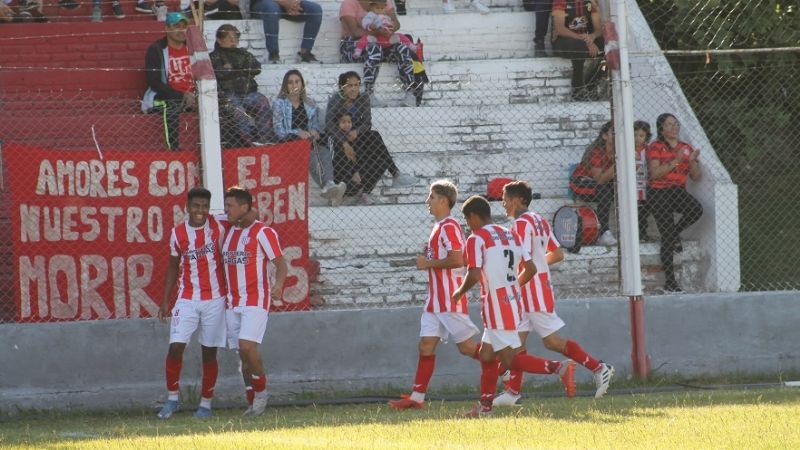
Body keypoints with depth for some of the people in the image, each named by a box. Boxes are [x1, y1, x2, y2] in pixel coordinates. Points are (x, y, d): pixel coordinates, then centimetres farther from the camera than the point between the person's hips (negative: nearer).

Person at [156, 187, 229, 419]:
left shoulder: (219, 227, -5)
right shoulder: (178, 233, 1)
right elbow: (173, 267, 9)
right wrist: (165, 302, 7)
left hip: (214, 298, -1)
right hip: (187, 299, 1)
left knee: (209, 352, 4)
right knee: (176, 346, -11)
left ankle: (206, 403, 14)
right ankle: (172, 398, 3)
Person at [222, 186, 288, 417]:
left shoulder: (262, 232, -7)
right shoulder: (228, 232, 13)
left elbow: (280, 263, -9)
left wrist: (278, 285, -25)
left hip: (256, 300, -7)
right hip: (232, 302, 7)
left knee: (247, 345, -19)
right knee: (242, 354, 5)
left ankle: (261, 392, -3)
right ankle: (253, 403, 10)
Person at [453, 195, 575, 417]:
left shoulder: (476, 239, -10)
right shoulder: (511, 235, 14)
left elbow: (474, 275, -20)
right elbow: (531, 269, 13)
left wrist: (460, 292, -2)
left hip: (496, 304, -9)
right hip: (512, 300, 9)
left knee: (510, 359, -9)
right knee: (486, 354, 17)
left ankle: (559, 367, -24)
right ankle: (485, 406, 20)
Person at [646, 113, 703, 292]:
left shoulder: (686, 148, 15)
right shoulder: (655, 147, 1)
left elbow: (696, 177, 11)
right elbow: (654, 173, -14)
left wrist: (692, 161, -9)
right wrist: (675, 161, -21)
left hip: (679, 190, 4)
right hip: (660, 192, -4)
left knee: (696, 209, -30)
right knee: (667, 238, -11)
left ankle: (675, 233, 1)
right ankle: (669, 282, -7)